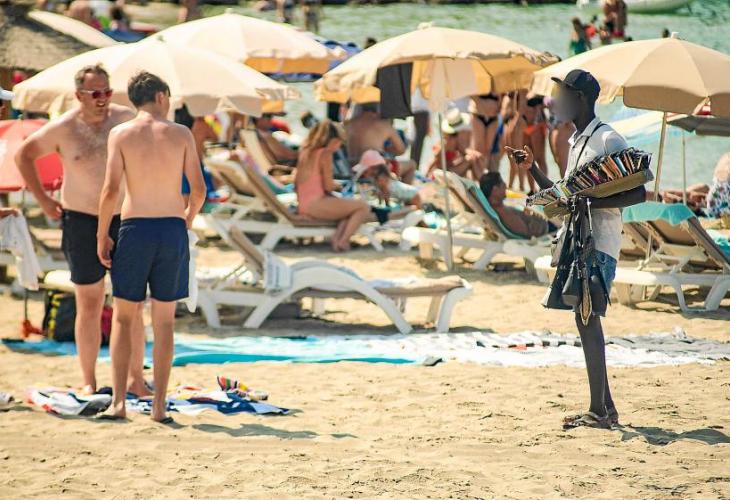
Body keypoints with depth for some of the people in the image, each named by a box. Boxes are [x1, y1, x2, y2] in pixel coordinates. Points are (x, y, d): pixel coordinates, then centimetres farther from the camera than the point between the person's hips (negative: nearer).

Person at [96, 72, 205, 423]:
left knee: (123, 317, 8)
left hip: (135, 227, -1)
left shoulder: (121, 134, -1)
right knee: (164, 321, 9)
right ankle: (159, 404, 7)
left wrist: (102, 236, 1)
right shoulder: (182, 134, 3)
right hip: (173, 228, 1)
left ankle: (118, 401, 0)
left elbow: (111, 189, -8)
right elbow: (198, 189, 0)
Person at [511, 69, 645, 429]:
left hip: (599, 245, -10)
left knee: (587, 319, -13)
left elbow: (638, 193, -16)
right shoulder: (576, 143, 19)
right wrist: (533, 170, 15)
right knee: (586, 321, 9)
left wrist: (591, 202, -23)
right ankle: (605, 408, 14)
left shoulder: (608, 140, -10)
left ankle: (598, 411, -13)